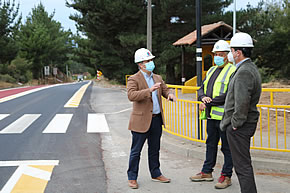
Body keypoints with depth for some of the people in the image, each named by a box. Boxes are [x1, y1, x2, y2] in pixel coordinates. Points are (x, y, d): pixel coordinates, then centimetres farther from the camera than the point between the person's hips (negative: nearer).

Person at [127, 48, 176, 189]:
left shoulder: (157, 78, 12)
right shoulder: (134, 79, -10)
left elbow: (165, 90, 17)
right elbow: (131, 95, -24)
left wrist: (169, 94, -8)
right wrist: (149, 90, -34)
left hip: (156, 119, 6)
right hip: (141, 120, -6)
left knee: (154, 149, 17)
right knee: (136, 151, 3)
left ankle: (156, 174, 30)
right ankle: (132, 178, 14)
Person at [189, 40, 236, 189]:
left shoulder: (233, 71, -10)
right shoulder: (211, 70, 16)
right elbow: (201, 89, 15)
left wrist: (209, 102, -15)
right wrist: (203, 97, -8)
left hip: (224, 115, -8)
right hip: (211, 115, 8)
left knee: (227, 147, 2)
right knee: (211, 144, 18)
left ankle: (226, 176, 12)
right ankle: (207, 172, 29)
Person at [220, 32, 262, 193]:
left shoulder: (244, 72, -20)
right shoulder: (251, 68, 13)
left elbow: (242, 102, -29)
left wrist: (236, 123, -18)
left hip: (239, 126, -11)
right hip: (246, 123, 11)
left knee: (242, 165, -4)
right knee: (243, 163, 19)